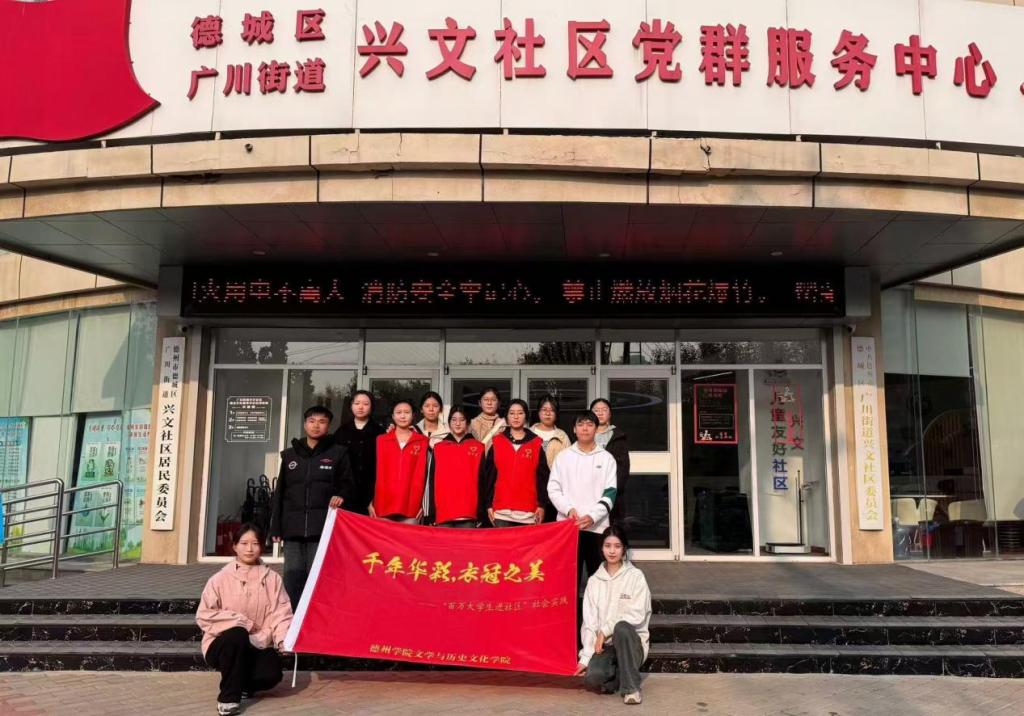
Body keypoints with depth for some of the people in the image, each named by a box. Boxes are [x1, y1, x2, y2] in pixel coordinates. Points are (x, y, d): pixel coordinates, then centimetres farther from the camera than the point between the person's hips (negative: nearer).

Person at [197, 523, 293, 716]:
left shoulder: (272, 579, -3)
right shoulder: (220, 579, -8)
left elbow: (281, 614, -5)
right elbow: (204, 616, -9)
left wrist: (283, 639, -24)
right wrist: (240, 623, -18)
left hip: (258, 645, 2)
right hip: (222, 643, -2)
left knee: (272, 673, -25)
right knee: (237, 634, -35)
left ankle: (240, 680, 12)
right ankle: (228, 696, -17)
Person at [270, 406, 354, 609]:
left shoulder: (338, 453, 6)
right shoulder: (289, 454, 17)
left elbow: (347, 484, 7)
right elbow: (280, 493, 16)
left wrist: (341, 495, -17)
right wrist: (276, 527, 10)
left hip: (324, 528, -3)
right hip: (293, 528, 4)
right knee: (292, 578, 4)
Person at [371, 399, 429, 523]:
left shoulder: (422, 441, 6)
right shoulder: (381, 440, 11)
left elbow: (421, 474, 3)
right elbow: (376, 472, 9)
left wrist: (420, 503, -3)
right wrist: (372, 502, 3)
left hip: (411, 506, -1)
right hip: (383, 506, 1)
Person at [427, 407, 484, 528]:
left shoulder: (478, 447, 8)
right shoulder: (438, 448, 11)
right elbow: (432, 482, 8)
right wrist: (431, 514, 2)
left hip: (468, 514, -1)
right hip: (442, 513, 1)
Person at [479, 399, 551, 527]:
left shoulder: (536, 444, 6)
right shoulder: (497, 443, 8)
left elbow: (543, 477, 5)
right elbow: (488, 476, 7)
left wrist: (542, 505, -2)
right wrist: (488, 505, 2)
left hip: (528, 512, 0)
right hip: (501, 511, 0)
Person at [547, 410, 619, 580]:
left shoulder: (606, 458, 6)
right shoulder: (563, 456, 8)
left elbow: (610, 493, 0)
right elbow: (553, 489, 5)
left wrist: (592, 516, -14)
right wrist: (569, 509, -11)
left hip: (597, 526, 0)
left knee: (597, 573, 3)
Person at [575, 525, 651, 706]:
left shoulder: (636, 576, -2)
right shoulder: (594, 581, 6)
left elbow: (637, 615, -12)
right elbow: (589, 621, 1)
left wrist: (605, 630, -14)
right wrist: (585, 657, -8)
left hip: (631, 641, -2)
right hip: (604, 645, 2)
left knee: (621, 627, -37)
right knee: (592, 677, -30)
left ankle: (631, 687, -19)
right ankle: (619, 675, 6)